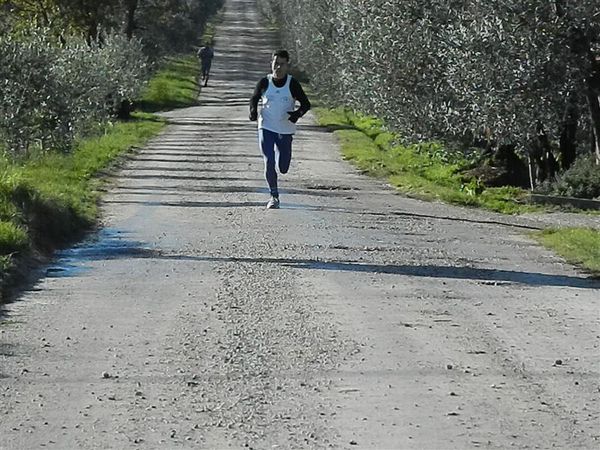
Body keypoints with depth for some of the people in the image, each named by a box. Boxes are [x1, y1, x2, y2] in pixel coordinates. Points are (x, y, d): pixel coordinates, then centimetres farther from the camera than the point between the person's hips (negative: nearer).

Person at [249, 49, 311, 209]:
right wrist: (253, 111, -8)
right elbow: (254, 98, 13)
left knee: (283, 168, 10)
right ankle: (274, 196, 0)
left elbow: (306, 104, -3)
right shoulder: (264, 82, -3)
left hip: (285, 130, 0)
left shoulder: (293, 84, -7)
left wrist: (298, 113, -23)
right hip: (266, 128, 0)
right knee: (269, 163, -13)